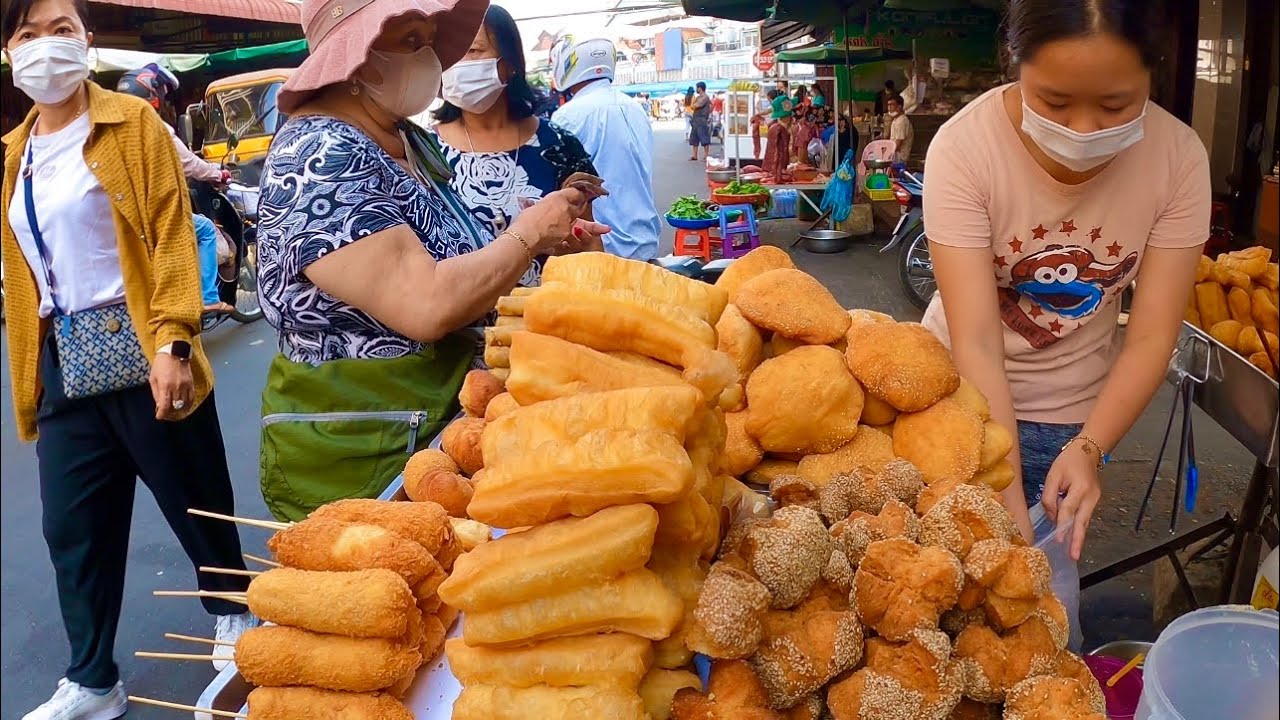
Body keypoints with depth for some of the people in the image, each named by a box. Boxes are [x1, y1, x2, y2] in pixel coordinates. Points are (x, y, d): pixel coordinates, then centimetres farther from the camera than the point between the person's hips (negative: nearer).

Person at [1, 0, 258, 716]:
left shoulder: (133, 122, -1)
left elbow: (172, 235, -9)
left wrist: (174, 342, -18)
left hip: (140, 347, -5)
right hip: (64, 362, 5)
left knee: (194, 497, 7)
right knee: (74, 526, 8)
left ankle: (234, 611, 32)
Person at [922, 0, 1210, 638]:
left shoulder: (1179, 157, -17)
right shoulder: (964, 147, -26)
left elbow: (1151, 337, -15)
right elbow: (976, 342, -28)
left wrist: (1089, 447, -31)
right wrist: (1008, 496, -34)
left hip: (1076, 410, 2)